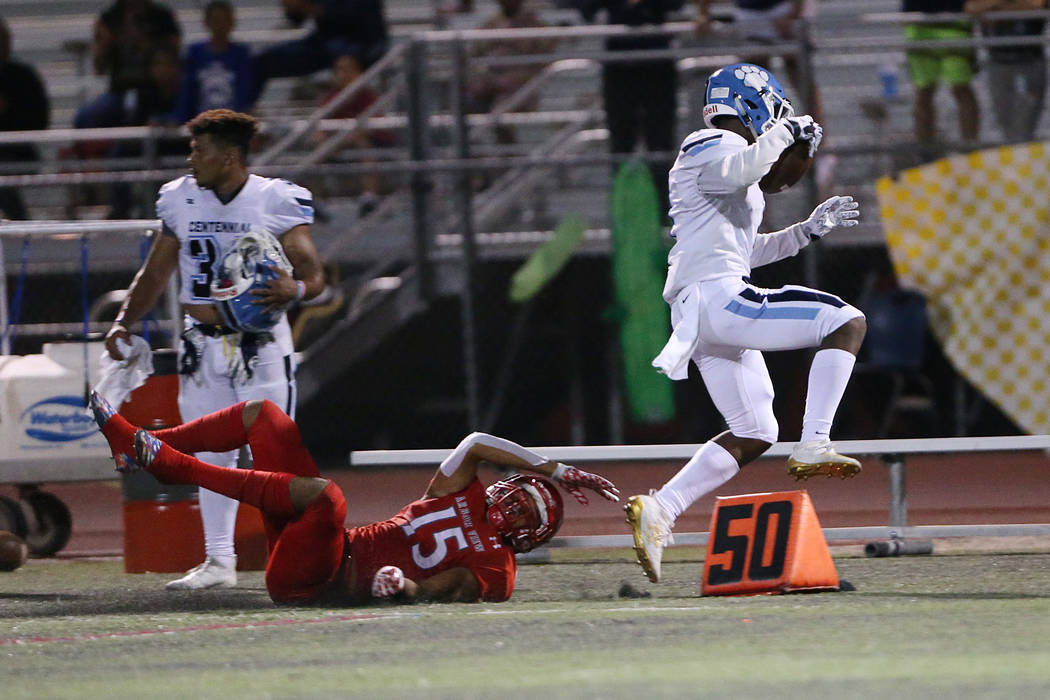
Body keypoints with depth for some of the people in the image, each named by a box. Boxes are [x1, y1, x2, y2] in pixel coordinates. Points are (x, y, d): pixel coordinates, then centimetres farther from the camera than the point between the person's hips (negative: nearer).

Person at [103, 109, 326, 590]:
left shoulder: (278, 201, -7)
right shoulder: (180, 199, 5)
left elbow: (314, 275, -8)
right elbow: (155, 273, 15)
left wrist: (293, 289, -31)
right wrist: (124, 322, 3)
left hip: (261, 342, -4)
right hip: (203, 343, 4)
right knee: (212, 453, 8)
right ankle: (218, 560, 16)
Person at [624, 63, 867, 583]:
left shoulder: (721, 155, 29)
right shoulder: (714, 147, -2)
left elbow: (745, 251, 35)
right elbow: (737, 171, -29)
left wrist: (809, 229, 27)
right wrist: (786, 130, -15)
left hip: (700, 310, 10)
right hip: (716, 296, -10)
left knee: (755, 433, 13)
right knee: (846, 322, -13)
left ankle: (659, 510, 6)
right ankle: (814, 446, -21)